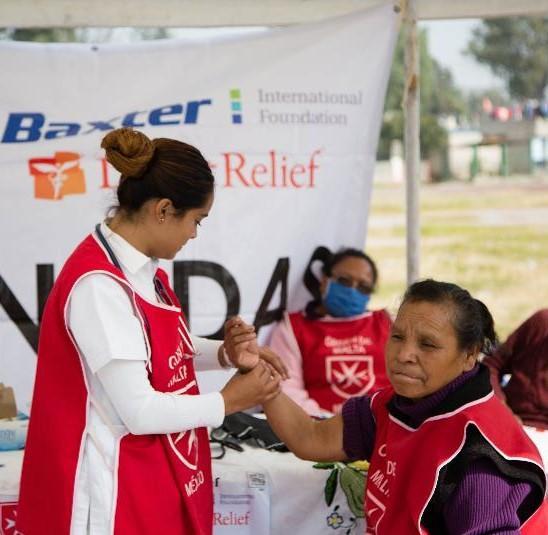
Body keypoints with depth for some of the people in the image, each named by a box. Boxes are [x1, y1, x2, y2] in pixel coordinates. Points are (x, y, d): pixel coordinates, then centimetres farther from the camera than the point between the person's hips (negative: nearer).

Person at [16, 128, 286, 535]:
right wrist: (227, 402, -10)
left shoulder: (143, 269, 5)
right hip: (116, 487, -9)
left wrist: (225, 354, 2)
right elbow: (138, 412, -24)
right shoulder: (99, 285, -24)